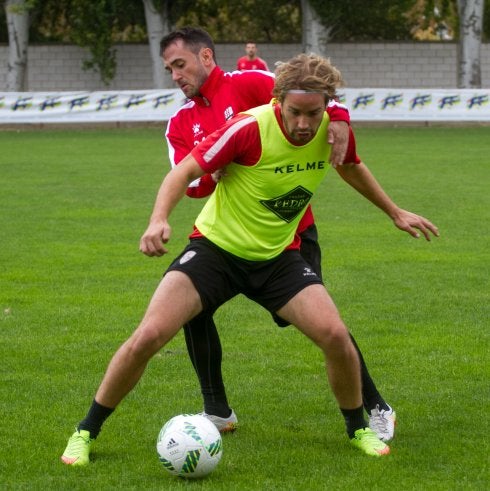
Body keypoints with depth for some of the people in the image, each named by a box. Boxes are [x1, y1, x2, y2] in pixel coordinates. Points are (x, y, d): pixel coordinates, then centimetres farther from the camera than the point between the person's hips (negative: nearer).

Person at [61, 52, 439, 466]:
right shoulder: (250, 128, -25)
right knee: (148, 336, -17)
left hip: (279, 257, 4)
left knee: (335, 335, -17)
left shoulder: (333, 129, -9)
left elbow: (351, 168, 15)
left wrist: (395, 212, 27)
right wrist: (159, 219, -40)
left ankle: (358, 429, 11)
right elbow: (186, 171, -22)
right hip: (216, 247, -3)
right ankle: (85, 434, 2)